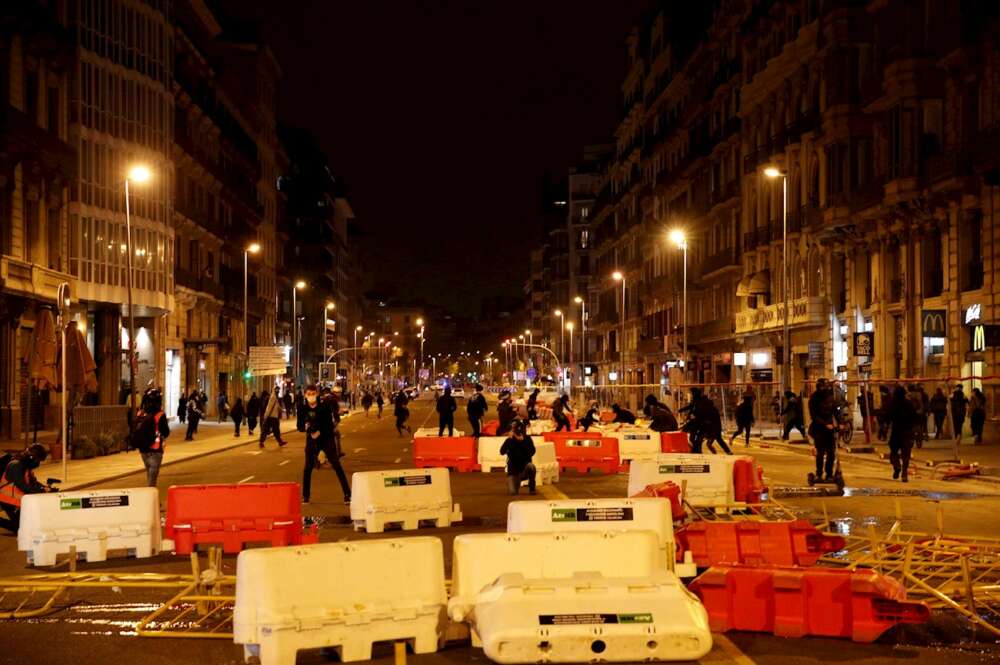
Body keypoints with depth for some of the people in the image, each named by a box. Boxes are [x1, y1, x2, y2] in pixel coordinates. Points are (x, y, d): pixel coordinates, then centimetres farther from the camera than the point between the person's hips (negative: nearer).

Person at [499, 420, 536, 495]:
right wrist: (509, 440, -27)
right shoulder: (510, 440, -5)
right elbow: (502, 452, -20)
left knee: (530, 466, -37)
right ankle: (517, 482, 17)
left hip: (524, 469, 0)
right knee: (512, 493, -21)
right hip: (513, 471, 0)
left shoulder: (527, 439, -4)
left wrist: (523, 441, -24)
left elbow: (532, 452, -18)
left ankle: (531, 488, -13)